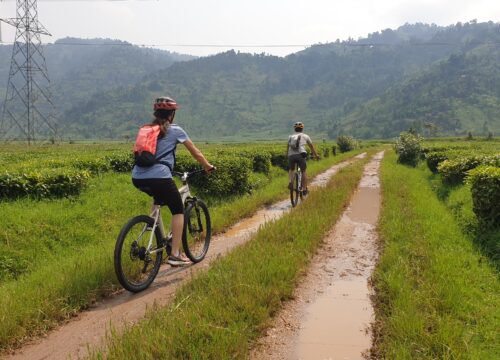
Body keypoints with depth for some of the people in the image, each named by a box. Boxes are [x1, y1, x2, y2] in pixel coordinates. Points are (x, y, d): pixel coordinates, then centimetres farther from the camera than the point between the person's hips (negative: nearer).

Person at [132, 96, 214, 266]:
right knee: (178, 211, 12)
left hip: (137, 178, 6)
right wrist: (208, 167, 31)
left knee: (159, 198, 36)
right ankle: (175, 254, 6)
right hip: (159, 177, -6)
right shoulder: (175, 130, 7)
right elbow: (196, 153, 14)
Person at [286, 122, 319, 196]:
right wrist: (316, 155, 39)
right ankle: (304, 189, 13)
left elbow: (287, 147, 27)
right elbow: (311, 146, 27)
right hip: (300, 155, -2)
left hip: (291, 156, 2)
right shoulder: (305, 136, 18)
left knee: (291, 170, 25)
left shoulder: (291, 137, 23)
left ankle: (290, 182, -1)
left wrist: (287, 156, 42)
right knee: (303, 171, 16)